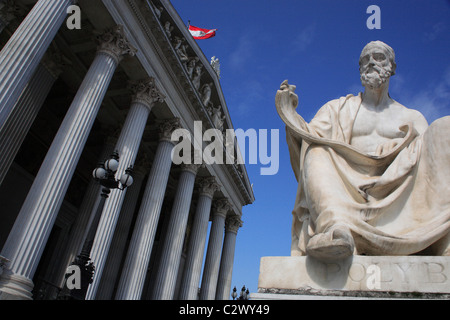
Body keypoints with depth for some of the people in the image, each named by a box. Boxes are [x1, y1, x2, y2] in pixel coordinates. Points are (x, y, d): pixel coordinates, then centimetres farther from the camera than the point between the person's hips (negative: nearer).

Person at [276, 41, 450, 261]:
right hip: (349, 193, 0)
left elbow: (432, 160, 10)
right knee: (316, 150, -23)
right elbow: (310, 137, 6)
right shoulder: (338, 109, 22)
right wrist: (289, 113, -10)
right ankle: (336, 227, -50)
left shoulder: (412, 118, 24)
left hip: (399, 199, 1)